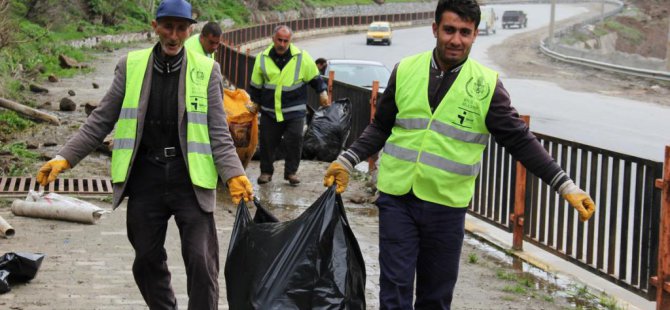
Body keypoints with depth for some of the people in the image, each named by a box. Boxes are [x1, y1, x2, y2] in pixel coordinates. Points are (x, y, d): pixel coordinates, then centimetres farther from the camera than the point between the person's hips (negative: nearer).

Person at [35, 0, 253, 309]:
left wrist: (234, 174, -16)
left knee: (201, 261, -5)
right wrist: (64, 158, -4)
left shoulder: (206, 70, -2)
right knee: (147, 260, 12)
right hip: (145, 177, 2)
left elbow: (218, 132, -2)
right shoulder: (131, 66, 3)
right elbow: (101, 120, 5)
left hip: (189, 178, -2)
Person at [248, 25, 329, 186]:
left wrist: (322, 92, 9)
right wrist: (255, 102, 19)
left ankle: (291, 171, 10)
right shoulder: (262, 58, 1)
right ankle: (266, 171, 20)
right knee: (267, 142, 4)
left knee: (294, 141, -6)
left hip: (294, 110, -2)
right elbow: (255, 85, 14)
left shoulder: (302, 57, -4)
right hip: (269, 110, 2)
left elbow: (314, 77, 9)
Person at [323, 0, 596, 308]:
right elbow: (381, 127, 12)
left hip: (447, 207, 0)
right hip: (397, 201, 0)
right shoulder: (405, 71, 2)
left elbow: (520, 140, -3)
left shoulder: (487, 85, -4)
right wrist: (347, 161, 2)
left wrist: (565, 186, -9)